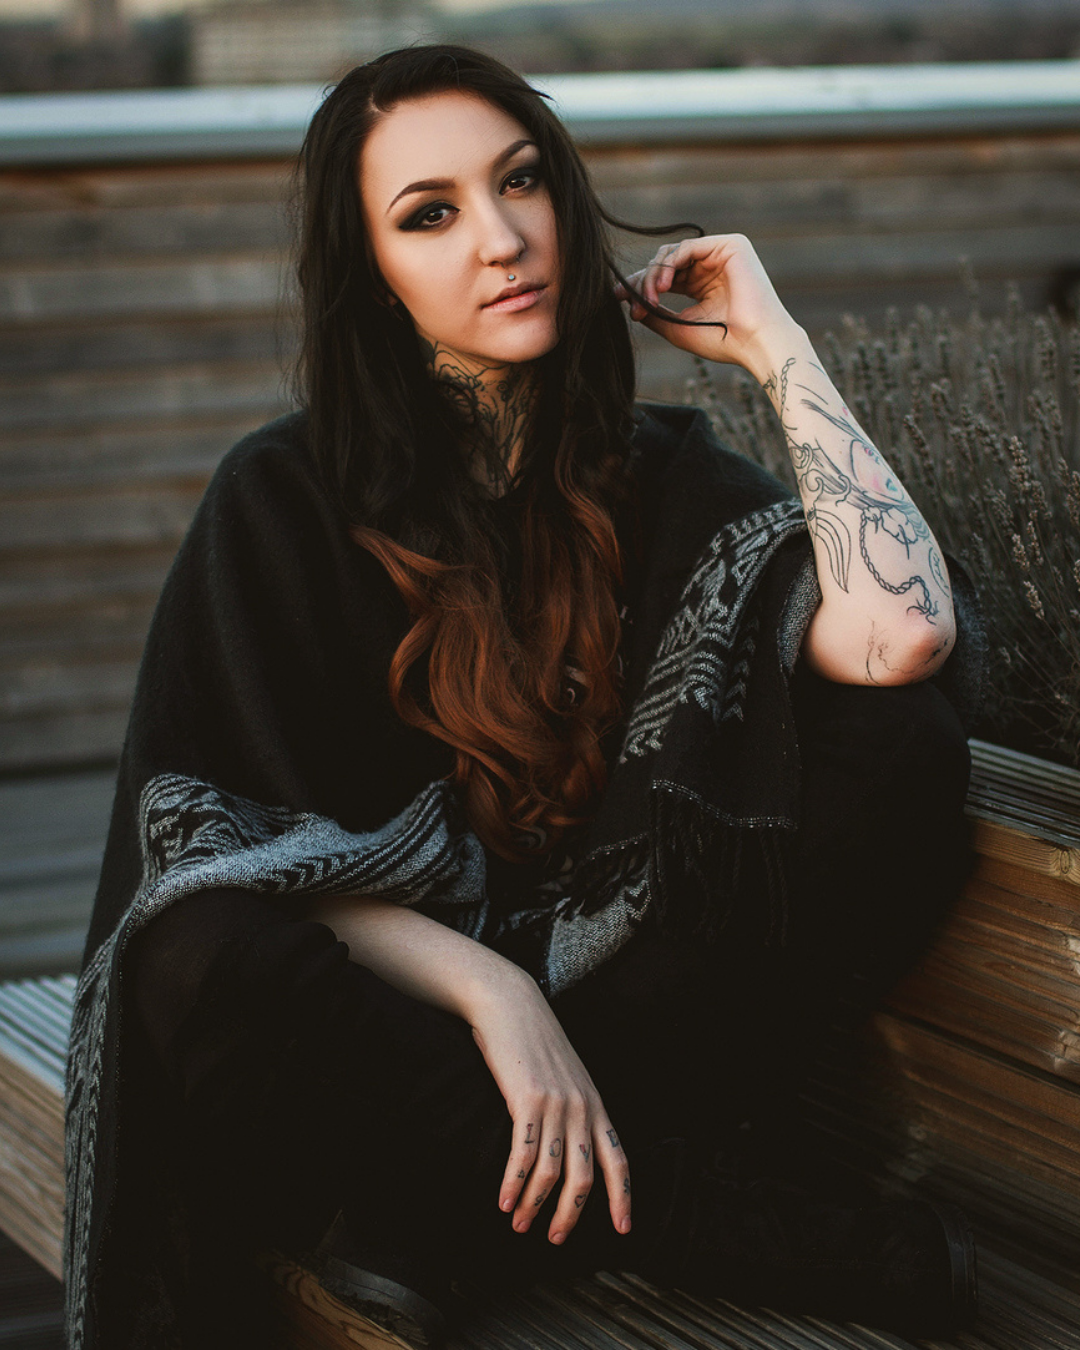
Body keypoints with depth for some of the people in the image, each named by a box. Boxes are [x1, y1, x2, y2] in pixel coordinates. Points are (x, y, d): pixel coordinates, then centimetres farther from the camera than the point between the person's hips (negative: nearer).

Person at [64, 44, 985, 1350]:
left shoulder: (661, 472, 4)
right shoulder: (287, 498, -1)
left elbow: (900, 631, -17)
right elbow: (235, 846, -9)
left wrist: (775, 344, -8)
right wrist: (492, 994, -24)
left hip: (625, 1003, 2)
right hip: (392, 1012, -1)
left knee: (899, 744, -21)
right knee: (200, 967, -36)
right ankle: (697, 1213, -24)